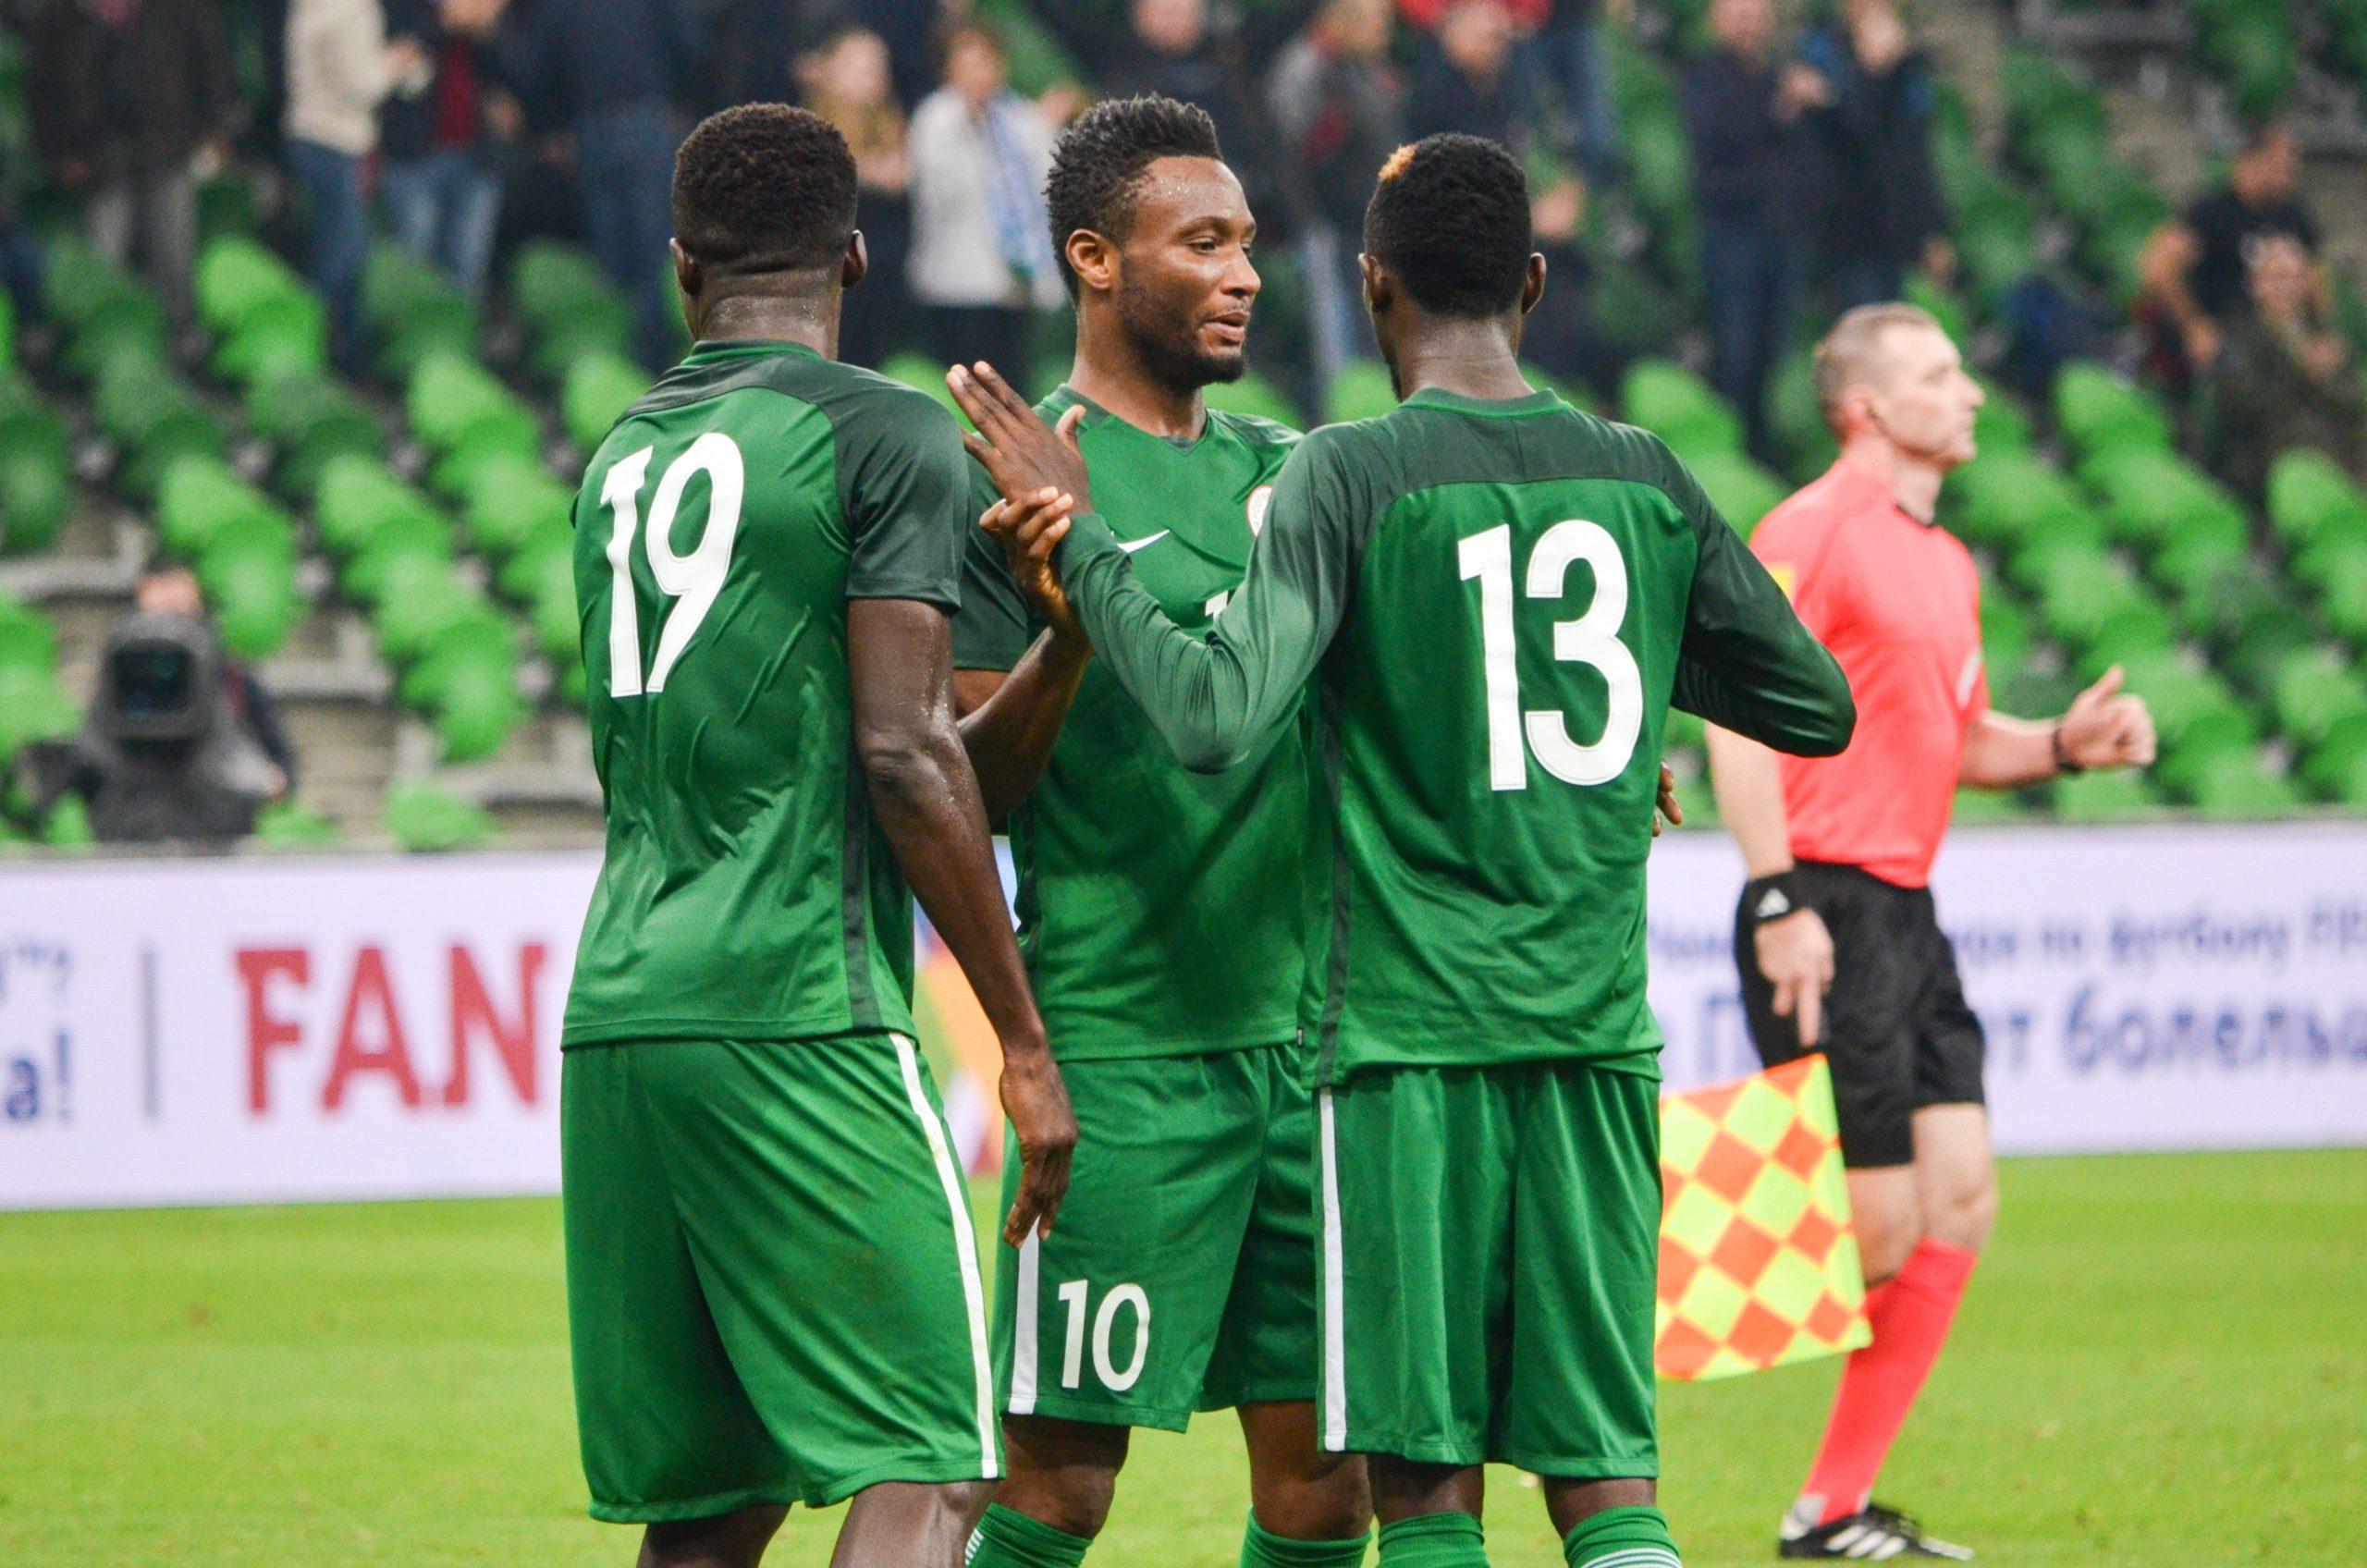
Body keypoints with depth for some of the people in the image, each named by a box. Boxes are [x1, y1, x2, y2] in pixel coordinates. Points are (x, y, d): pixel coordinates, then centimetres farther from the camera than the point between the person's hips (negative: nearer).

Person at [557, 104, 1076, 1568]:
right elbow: (904, 751, -11)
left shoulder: (623, 457, 18)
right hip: (798, 1013, -7)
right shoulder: (888, 435, -3)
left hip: (615, 1012, 7)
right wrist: (1025, 1043, -6)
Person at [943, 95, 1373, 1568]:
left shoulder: (1286, 469, 14)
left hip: (1303, 1033, 7)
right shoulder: (1021, 481, -6)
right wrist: (1063, 640, -26)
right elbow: (964, 785, -9)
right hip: (1124, 1046, -7)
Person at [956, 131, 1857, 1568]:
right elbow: (1820, 710, 17)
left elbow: (1218, 720, -17)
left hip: (1405, 1033, -3)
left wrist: (1082, 542, -6)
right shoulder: (1643, 479, 7)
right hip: (1599, 1034, 3)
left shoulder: (1348, 477, -6)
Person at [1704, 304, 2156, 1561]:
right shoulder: (1814, 533, -9)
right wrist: (1779, 901, -21)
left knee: (1960, 1201, 3)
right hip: (1826, 914, -9)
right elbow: (1738, 723, -15)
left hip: (1906, 914, 9)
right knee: (1877, 1227, -11)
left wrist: (2065, 744, 8)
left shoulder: (1946, 563, 18)